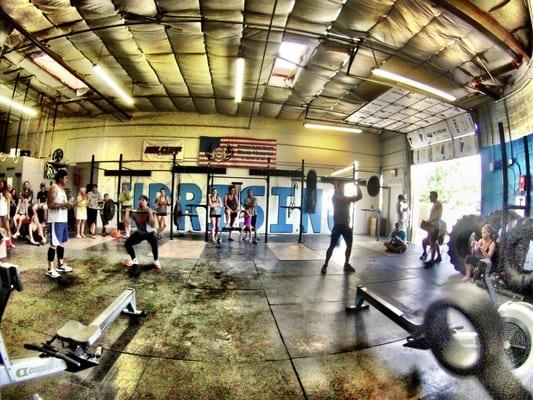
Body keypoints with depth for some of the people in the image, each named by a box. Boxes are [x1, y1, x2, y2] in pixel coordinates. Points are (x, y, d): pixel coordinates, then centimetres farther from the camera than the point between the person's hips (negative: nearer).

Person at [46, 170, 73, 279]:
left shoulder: (62, 189, 17)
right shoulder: (54, 188, -11)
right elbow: (50, 204, -18)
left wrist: (67, 205, 9)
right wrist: (63, 204, -25)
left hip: (63, 220, 10)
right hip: (55, 220, -9)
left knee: (61, 243, 15)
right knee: (54, 244, -6)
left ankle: (61, 265, 25)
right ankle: (50, 269, 1)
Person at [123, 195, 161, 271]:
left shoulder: (151, 212, -23)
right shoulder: (135, 212, -10)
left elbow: (153, 225, -36)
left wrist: (150, 214, -39)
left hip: (150, 233, -5)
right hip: (139, 233, 5)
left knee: (154, 243, -35)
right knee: (127, 244, -6)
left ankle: (156, 261, -11)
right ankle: (134, 260, 19)